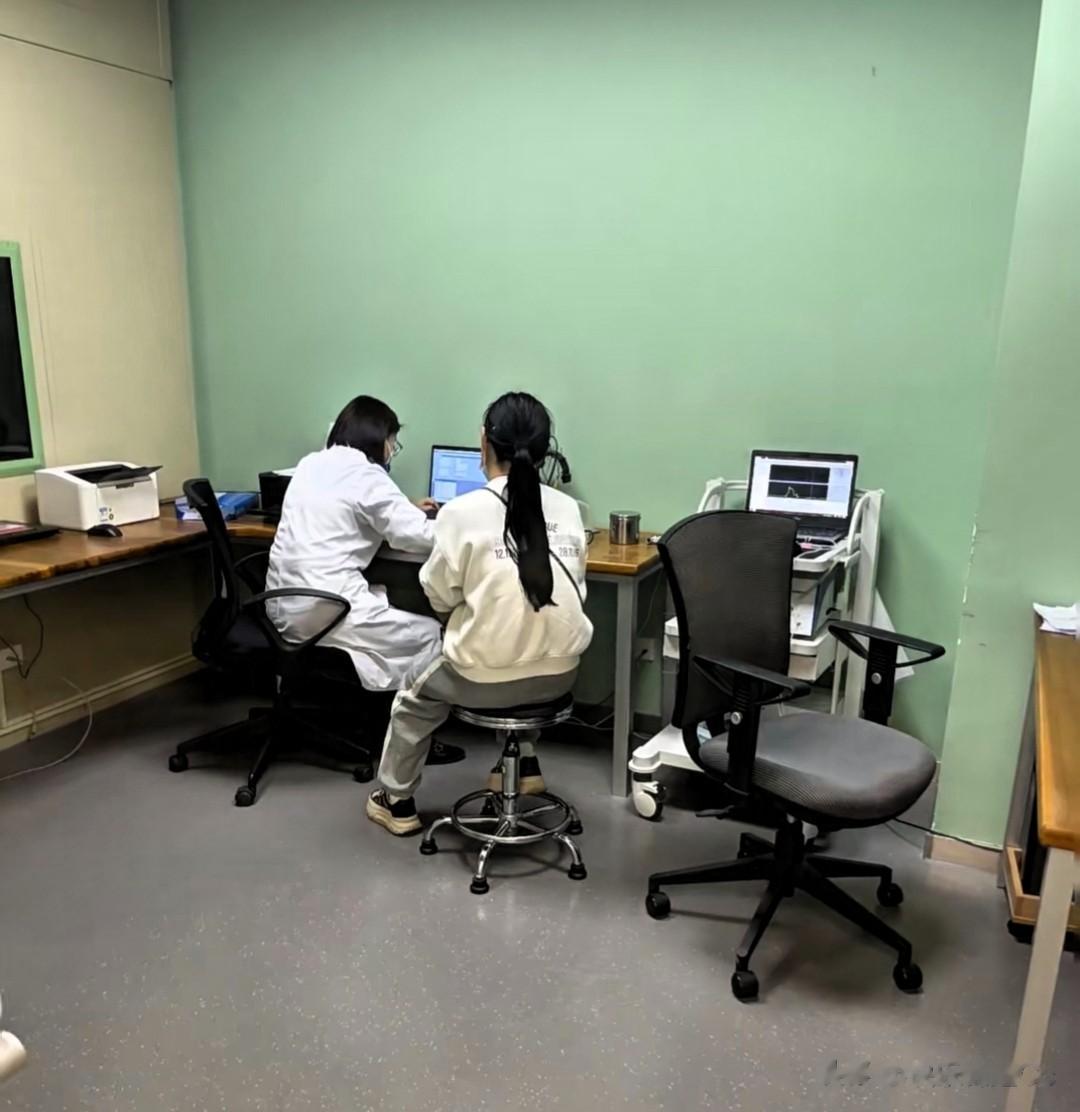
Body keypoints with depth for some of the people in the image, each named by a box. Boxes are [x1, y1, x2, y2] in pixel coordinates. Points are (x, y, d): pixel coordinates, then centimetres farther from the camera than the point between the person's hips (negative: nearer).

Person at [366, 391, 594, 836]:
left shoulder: (462, 511, -14)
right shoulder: (568, 509, -3)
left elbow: (439, 596, -4)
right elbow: (573, 590, 7)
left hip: (485, 678, -4)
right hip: (559, 672, 4)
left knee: (413, 700, 26)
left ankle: (396, 801, 42)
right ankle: (526, 765, 42)